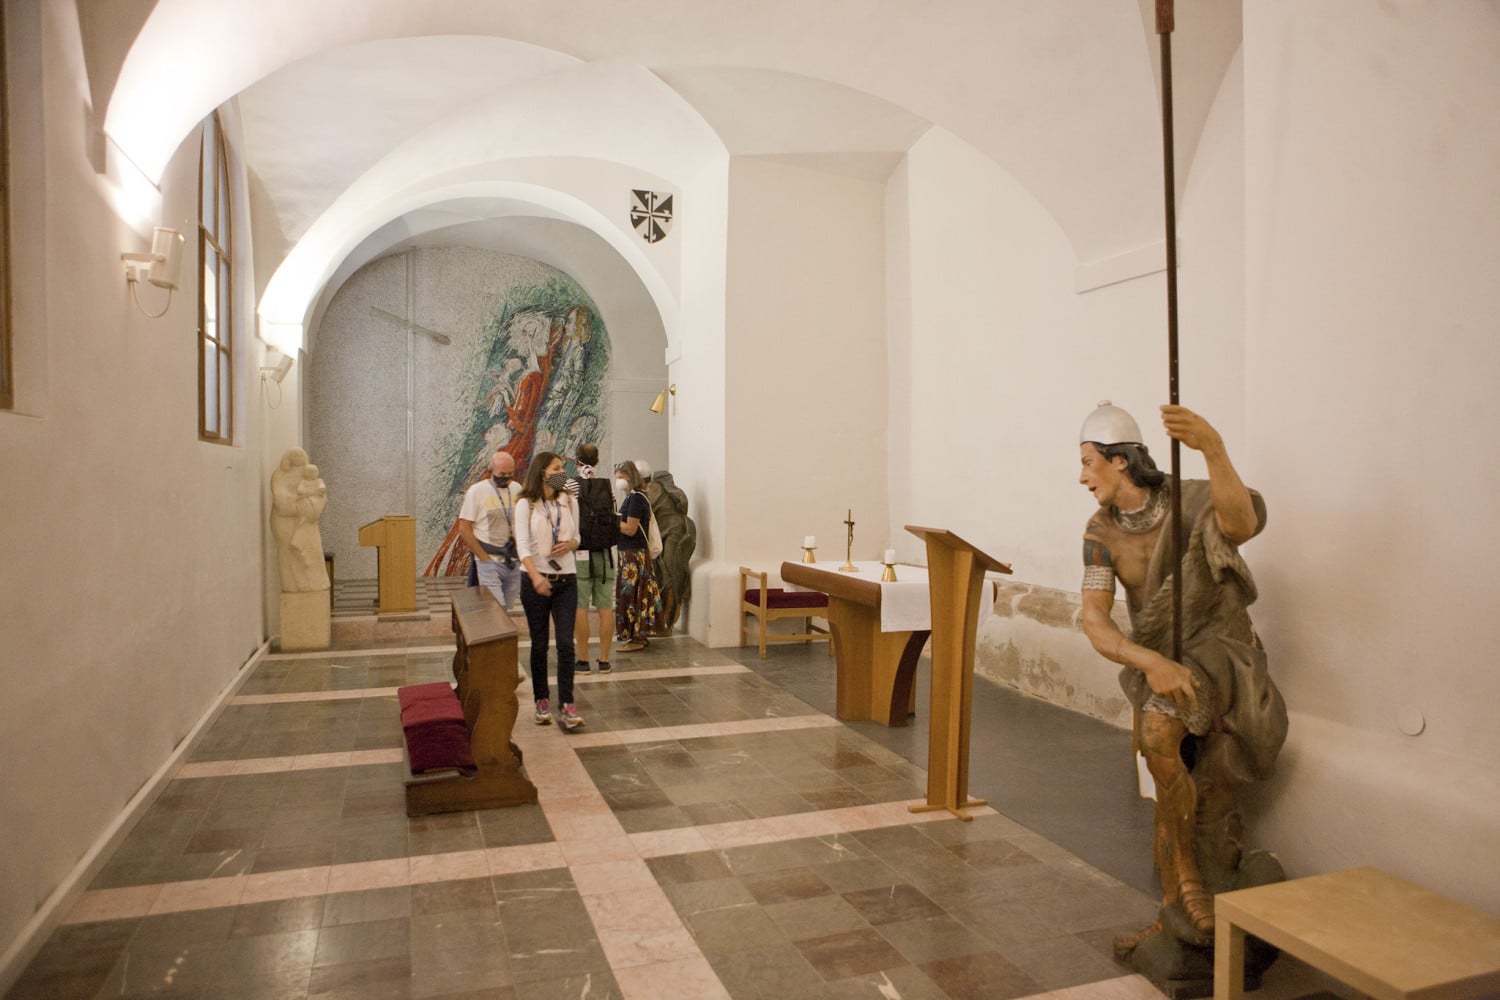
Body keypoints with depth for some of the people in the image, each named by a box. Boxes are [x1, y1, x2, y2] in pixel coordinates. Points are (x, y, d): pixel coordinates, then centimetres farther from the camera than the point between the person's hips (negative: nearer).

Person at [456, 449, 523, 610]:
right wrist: (484, 558, -10)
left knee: (506, 607, 9)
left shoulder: (517, 489, 8)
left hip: (514, 563, 5)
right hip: (489, 563, -5)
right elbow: (464, 529, -7)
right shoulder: (476, 491, -5)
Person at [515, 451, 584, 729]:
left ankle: (567, 705, -1)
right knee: (539, 644, 8)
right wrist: (536, 576, -29)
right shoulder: (526, 504, -5)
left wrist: (570, 544, -8)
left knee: (566, 642, -5)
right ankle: (542, 701, 21)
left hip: (566, 580, 2)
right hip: (535, 581, -2)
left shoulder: (569, 502, 6)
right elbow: (522, 544, -14)